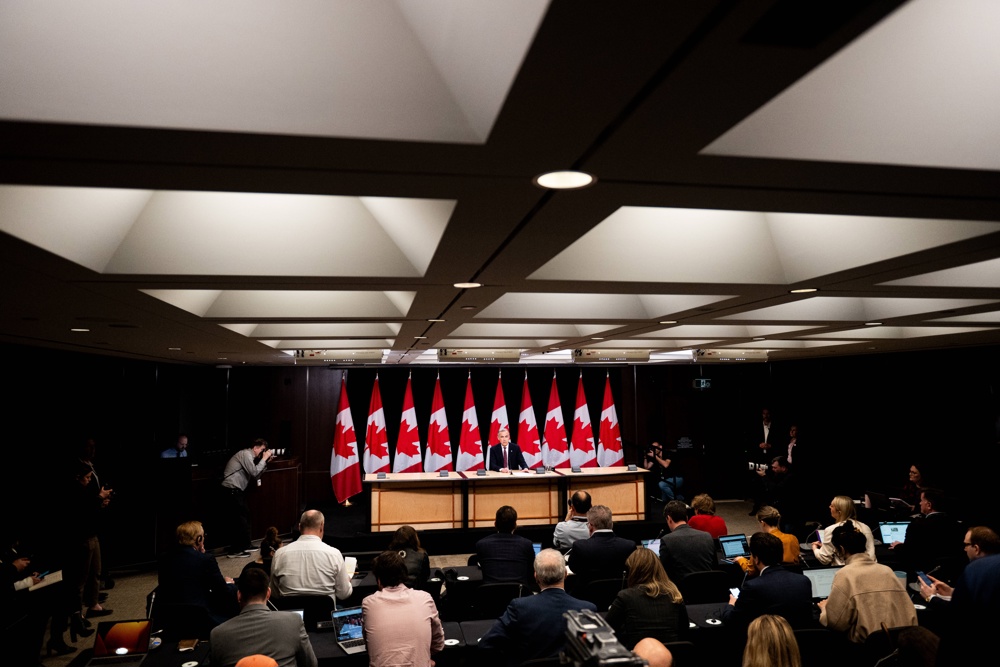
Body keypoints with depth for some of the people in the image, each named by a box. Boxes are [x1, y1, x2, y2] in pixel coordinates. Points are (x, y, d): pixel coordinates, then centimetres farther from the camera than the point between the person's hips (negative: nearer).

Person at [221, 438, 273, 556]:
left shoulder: (249, 456, 18)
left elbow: (255, 477, 15)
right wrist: (264, 459, -11)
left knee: (245, 515, 14)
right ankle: (235, 550, -5)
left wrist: (265, 461, 8)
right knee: (241, 516, -9)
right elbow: (255, 473, -19)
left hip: (236, 490, 10)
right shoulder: (246, 454, -12)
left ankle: (245, 545, 23)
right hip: (232, 489, -10)